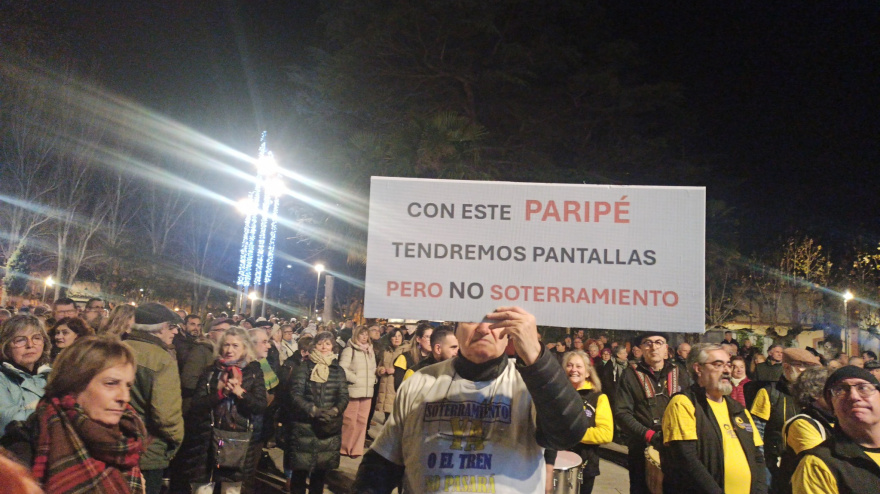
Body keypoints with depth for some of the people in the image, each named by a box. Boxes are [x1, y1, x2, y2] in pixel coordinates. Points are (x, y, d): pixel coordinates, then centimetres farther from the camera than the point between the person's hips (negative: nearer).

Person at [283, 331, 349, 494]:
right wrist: (313, 410, -23)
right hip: (304, 425, -2)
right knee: (300, 469, 0)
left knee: (321, 470, 10)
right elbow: (295, 394, -10)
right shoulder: (303, 367, 0)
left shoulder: (338, 370, 8)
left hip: (329, 427, 3)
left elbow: (344, 395, 0)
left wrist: (335, 410, -21)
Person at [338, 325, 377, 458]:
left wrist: (372, 379, 7)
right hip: (353, 390, -6)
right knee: (350, 421, -1)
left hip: (367, 391, 6)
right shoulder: (349, 350, -6)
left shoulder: (370, 350, 15)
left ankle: (357, 449, 16)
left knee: (362, 421, 7)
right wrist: (356, 379, -14)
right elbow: (342, 368, -15)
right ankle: (345, 448, 14)